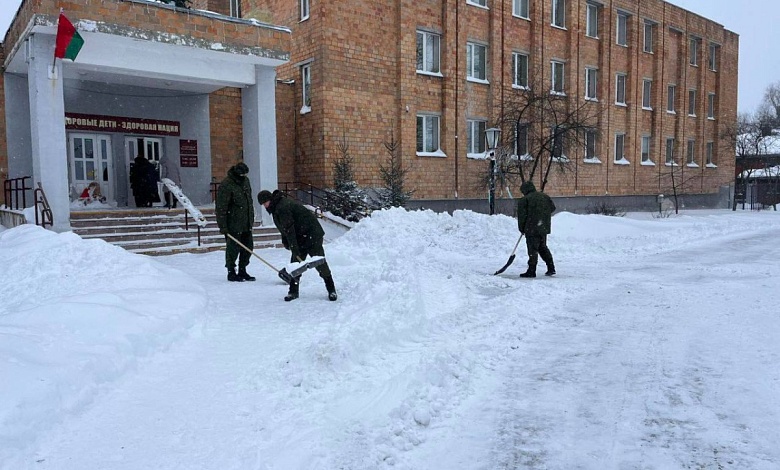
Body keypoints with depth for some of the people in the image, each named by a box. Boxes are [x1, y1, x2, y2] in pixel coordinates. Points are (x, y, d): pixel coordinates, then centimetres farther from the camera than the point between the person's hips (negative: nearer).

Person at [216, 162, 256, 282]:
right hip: (233, 224, -8)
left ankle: (242, 271, 24)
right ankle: (231, 273, 14)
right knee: (233, 248, 0)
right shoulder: (226, 185, -17)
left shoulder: (245, 181, 8)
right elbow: (221, 208, -18)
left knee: (248, 247, 12)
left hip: (246, 223, 8)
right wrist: (222, 226, -19)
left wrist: (252, 217, 20)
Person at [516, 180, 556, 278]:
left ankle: (531, 271, -1)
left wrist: (522, 229, 3)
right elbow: (553, 208, 20)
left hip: (532, 229, -7)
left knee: (533, 249, -3)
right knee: (543, 247, 18)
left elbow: (522, 216, -9)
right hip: (544, 228, 7)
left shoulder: (524, 200, -9)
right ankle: (551, 268, 18)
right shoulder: (545, 196, 11)